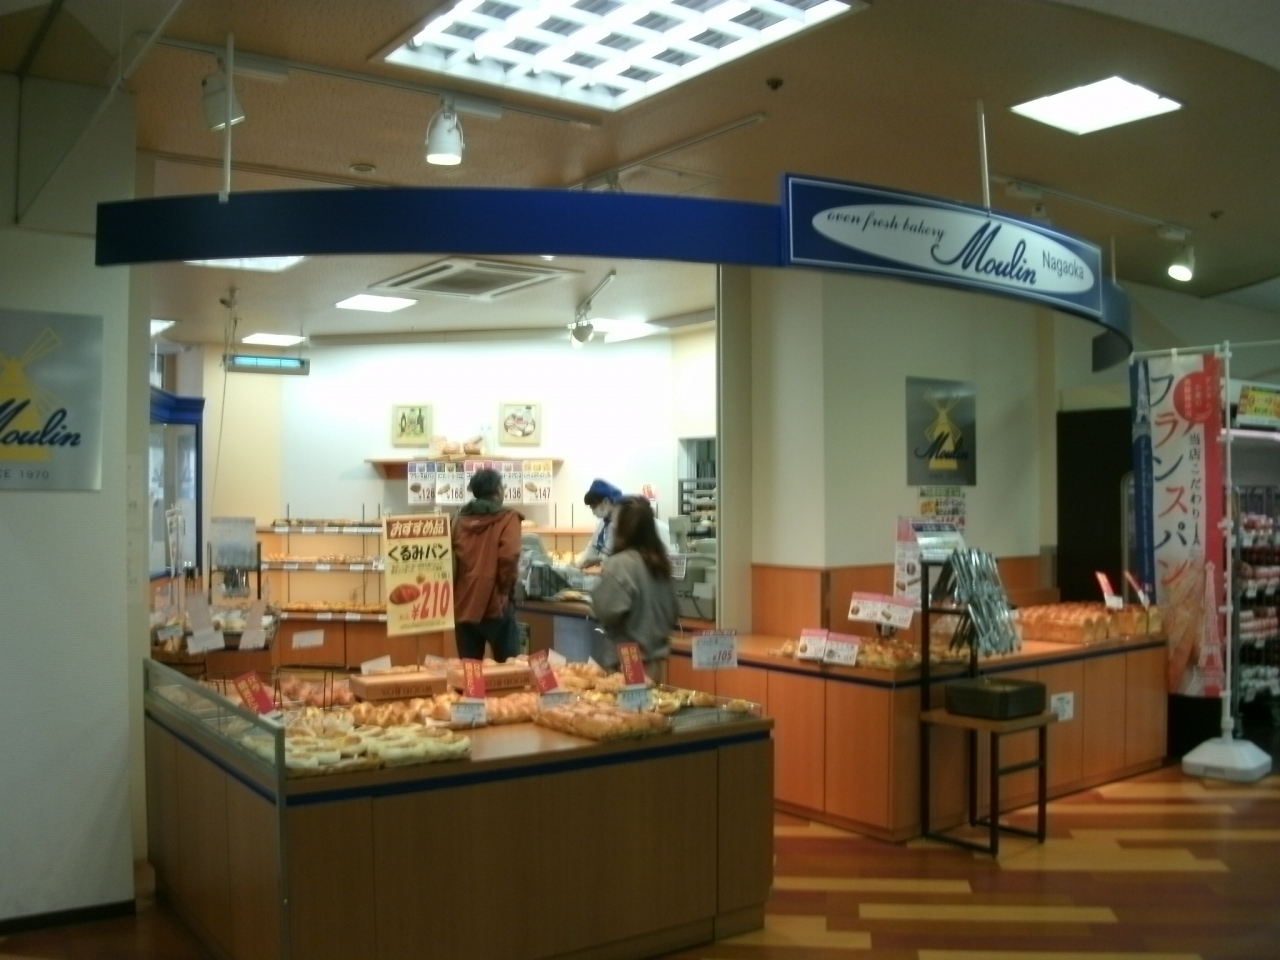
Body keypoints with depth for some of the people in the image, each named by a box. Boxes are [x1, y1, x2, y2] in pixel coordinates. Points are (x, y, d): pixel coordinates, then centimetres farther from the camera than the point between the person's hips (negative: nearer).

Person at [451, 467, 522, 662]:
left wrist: (455, 592, 15)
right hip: (494, 603, -4)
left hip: (463, 604, 5)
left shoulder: (460, 519, 11)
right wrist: (505, 590, -5)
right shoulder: (507, 518, -3)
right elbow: (509, 556, -17)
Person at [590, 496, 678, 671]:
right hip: (657, 654, 8)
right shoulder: (661, 559, 8)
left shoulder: (620, 563, -17)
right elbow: (671, 611, 15)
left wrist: (602, 580, -6)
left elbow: (608, 612, -20)